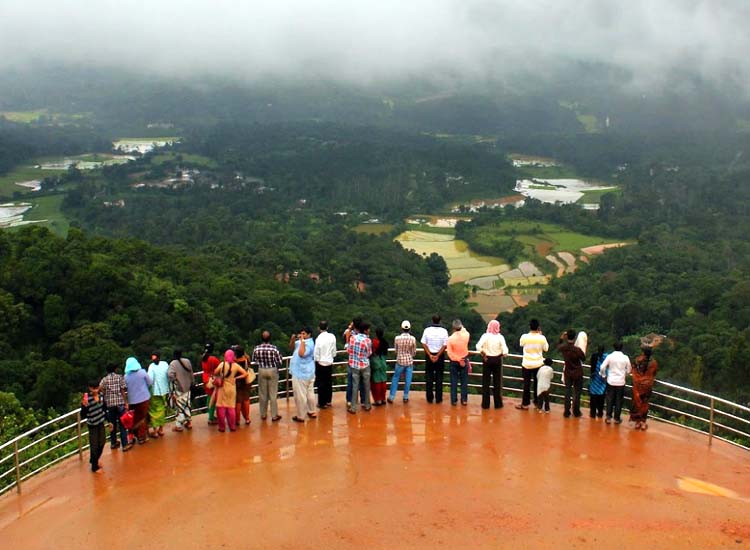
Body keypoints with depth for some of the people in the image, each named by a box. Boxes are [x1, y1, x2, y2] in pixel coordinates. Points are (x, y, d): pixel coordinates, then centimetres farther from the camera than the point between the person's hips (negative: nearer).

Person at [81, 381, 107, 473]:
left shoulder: (101, 394, -6)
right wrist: (84, 406, -42)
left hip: (101, 423, 6)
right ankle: (94, 467, 24)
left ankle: (94, 461, 44)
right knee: (94, 446, 6)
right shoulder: (87, 398, -24)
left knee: (102, 443, 20)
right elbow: (83, 415, -25)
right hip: (92, 425, -6)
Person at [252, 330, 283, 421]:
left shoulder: (256, 348, -11)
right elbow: (279, 362, -10)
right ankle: (274, 415, 10)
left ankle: (263, 415, 23)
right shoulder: (274, 348, -17)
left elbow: (254, 361, 0)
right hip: (273, 371, -2)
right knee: (273, 394, 5)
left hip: (261, 371, 2)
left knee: (262, 394, 13)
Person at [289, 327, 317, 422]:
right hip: (308, 373, 10)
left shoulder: (309, 344, -21)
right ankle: (312, 412, 31)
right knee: (310, 392, 19)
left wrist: (302, 341, -32)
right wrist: (293, 339, -5)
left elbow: (301, 353, -37)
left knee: (300, 395, -1)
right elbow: (291, 346, 14)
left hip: (301, 374, -10)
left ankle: (300, 416, 7)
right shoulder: (302, 341, 9)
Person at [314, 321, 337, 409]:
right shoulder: (332, 336, -7)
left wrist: (316, 360, 3)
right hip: (329, 363, 4)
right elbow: (334, 352, 0)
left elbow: (316, 354, -15)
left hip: (321, 363, -4)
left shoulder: (319, 338, -19)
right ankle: (328, 401, 28)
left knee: (321, 383, 6)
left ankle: (322, 403, 13)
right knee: (329, 382, 17)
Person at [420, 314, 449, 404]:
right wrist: (437, 356, -12)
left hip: (429, 355, 1)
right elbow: (444, 345, -11)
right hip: (440, 356, 0)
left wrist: (430, 355, -9)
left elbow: (424, 344, -9)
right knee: (439, 378, 8)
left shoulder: (427, 330, -7)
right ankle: (438, 398, 10)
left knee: (429, 377, 9)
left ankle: (429, 398, 13)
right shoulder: (444, 331, -8)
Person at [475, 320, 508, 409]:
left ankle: (485, 404, 11)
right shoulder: (500, 337, -8)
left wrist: (483, 354, -6)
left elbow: (478, 347, -21)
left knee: (486, 382, 8)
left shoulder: (485, 336, -9)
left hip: (487, 359, 0)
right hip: (497, 360, 0)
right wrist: (500, 354, 6)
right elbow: (505, 351, -14)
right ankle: (498, 403, 16)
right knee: (497, 382, 10)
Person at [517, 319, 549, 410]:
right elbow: (546, 349, 4)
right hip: (538, 364, 2)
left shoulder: (524, 337, -16)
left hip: (527, 364, -2)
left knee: (526, 384, 6)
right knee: (537, 383, 15)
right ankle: (537, 402, 25)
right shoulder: (542, 338, -13)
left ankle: (525, 404, 10)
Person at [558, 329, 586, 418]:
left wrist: (561, 338, 10)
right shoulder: (577, 350, -26)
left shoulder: (563, 348, -14)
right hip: (578, 373, -3)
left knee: (567, 391, 12)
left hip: (567, 373, 3)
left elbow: (558, 346, 12)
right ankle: (576, 412, 17)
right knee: (577, 392, 11)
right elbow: (583, 358, -8)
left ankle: (567, 412, 12)